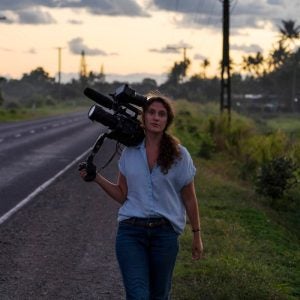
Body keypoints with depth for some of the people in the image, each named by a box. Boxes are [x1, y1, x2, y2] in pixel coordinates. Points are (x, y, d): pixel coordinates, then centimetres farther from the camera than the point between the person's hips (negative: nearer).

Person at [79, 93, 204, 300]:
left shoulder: (179, 155, -1)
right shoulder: (130, 152, 5)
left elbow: (189, 199, 6)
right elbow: (122, 195, 9)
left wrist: (197, 235, 7)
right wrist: (97, 178, -3)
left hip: (165, 233, 0)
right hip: (131, 231, 0)